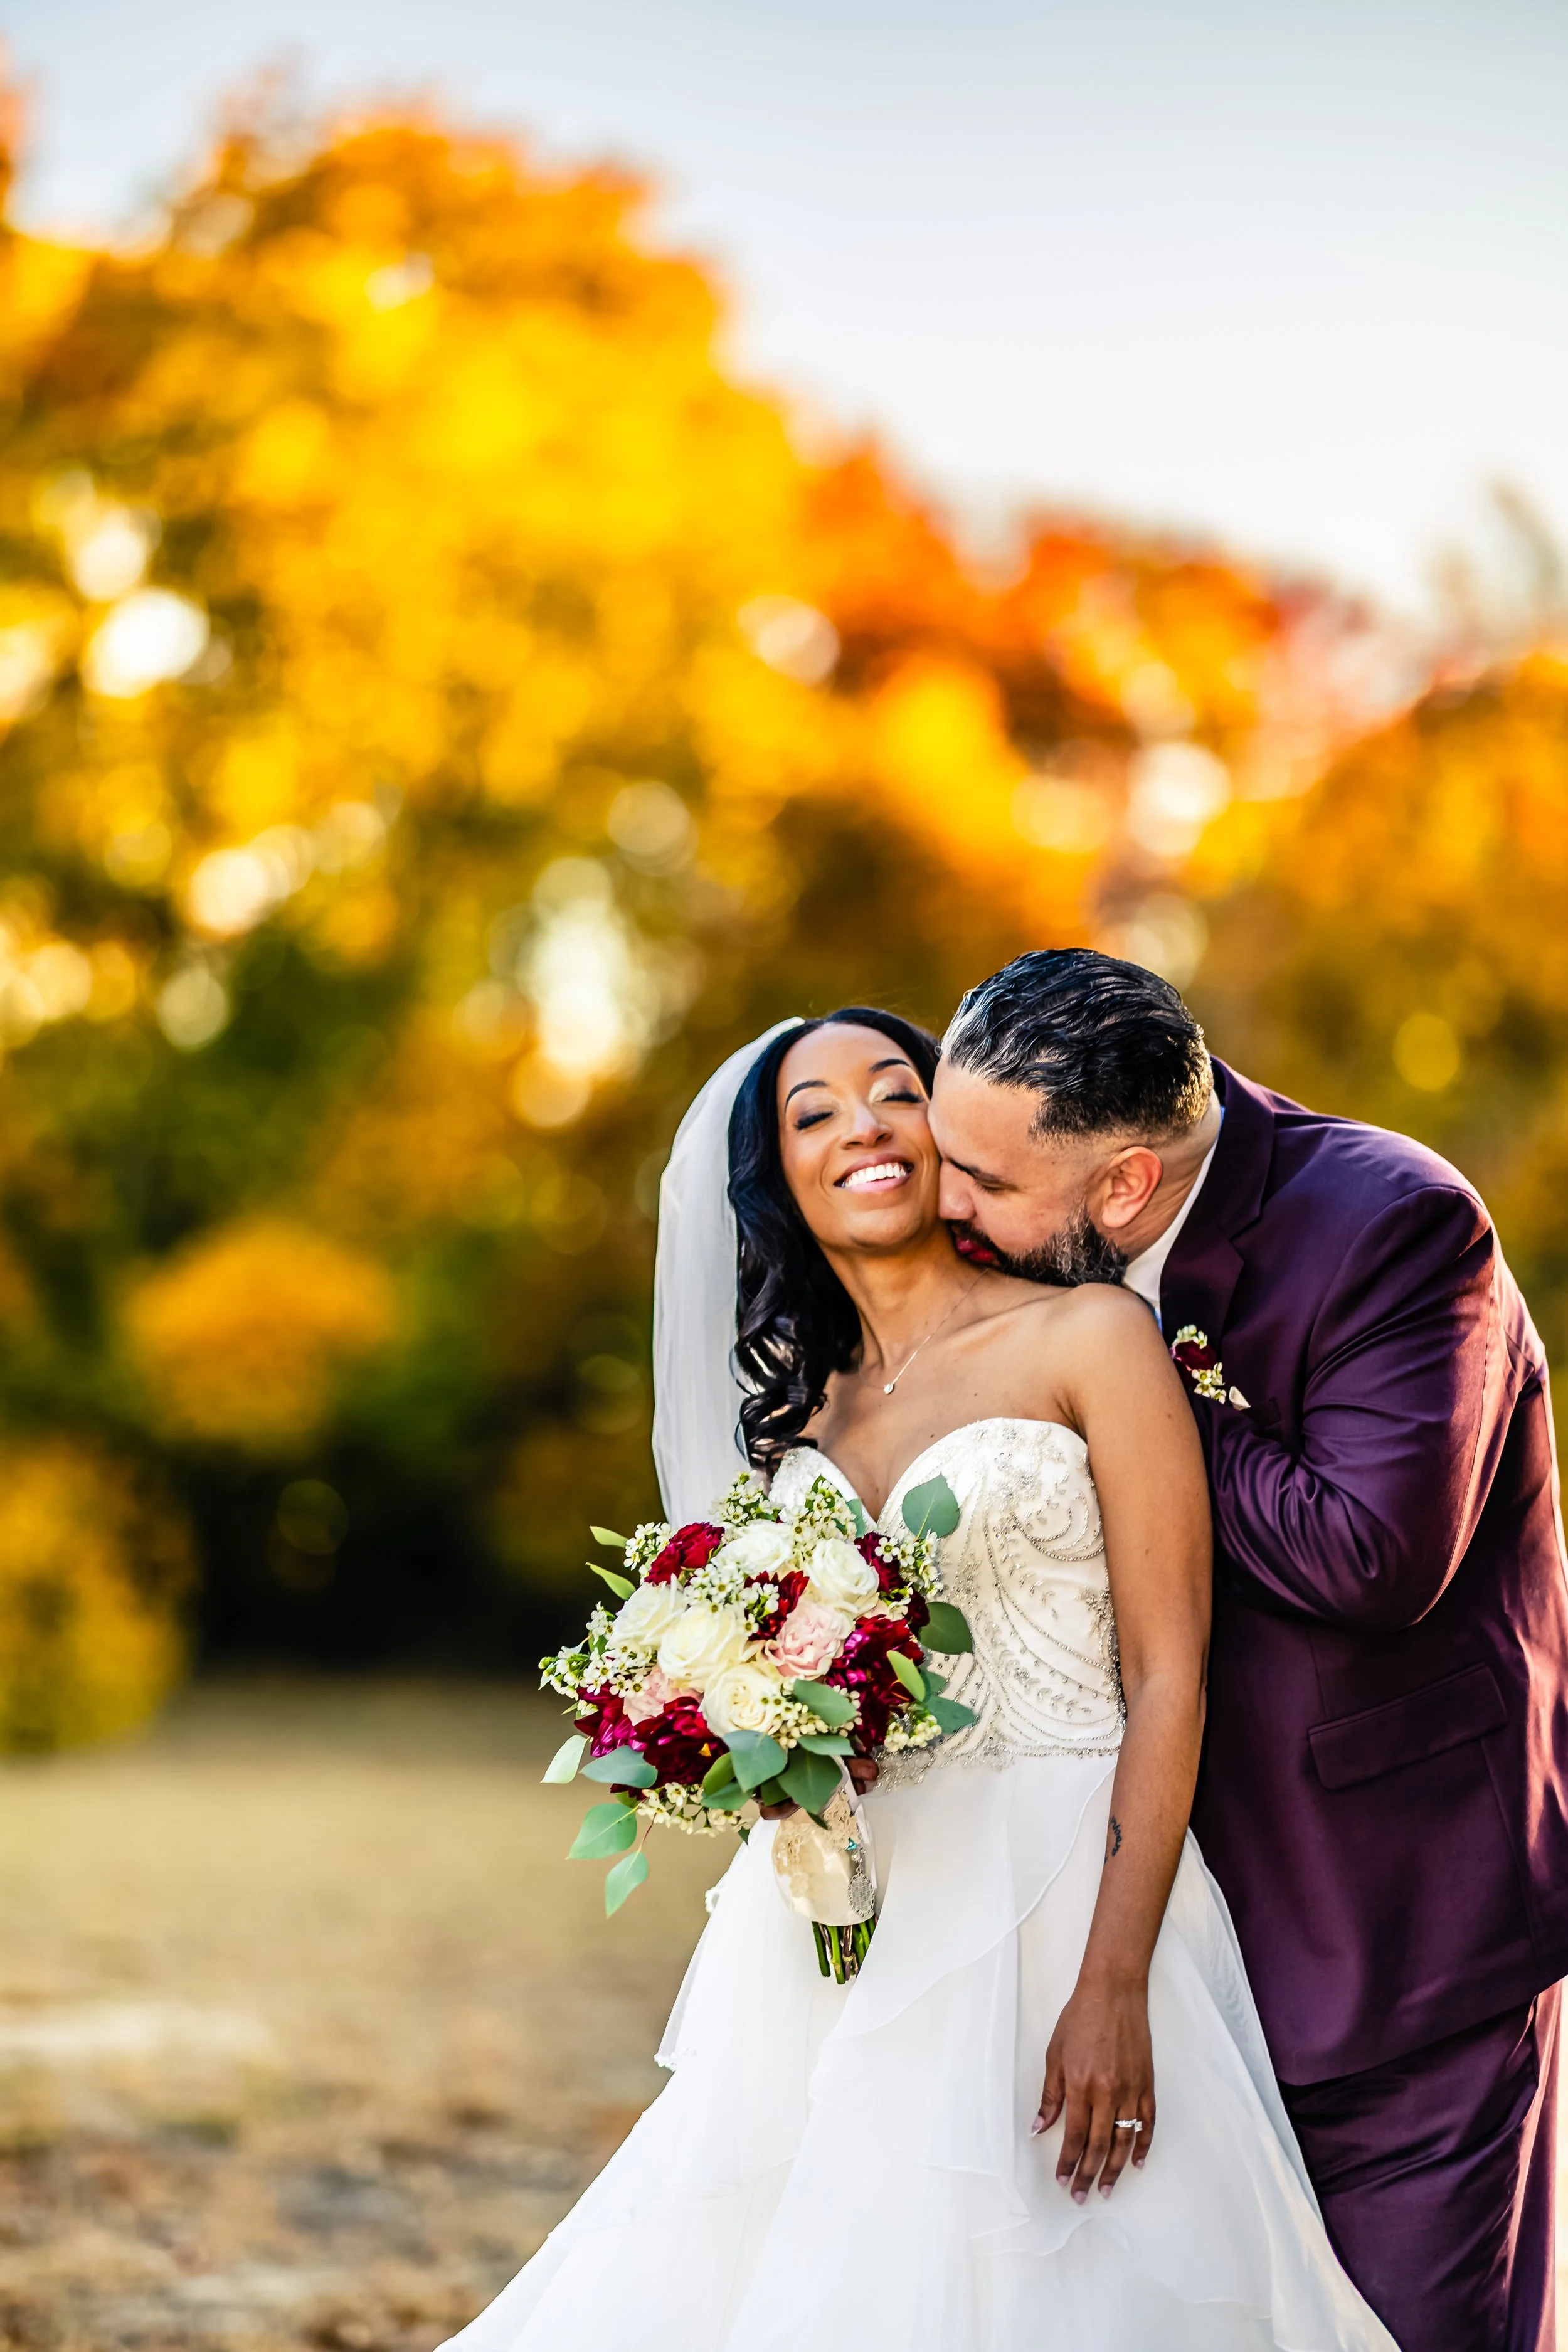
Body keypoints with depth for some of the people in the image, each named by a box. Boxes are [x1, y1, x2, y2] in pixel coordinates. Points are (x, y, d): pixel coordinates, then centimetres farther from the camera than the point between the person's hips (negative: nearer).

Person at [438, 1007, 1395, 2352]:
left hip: (1052, 1905, -5)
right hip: (836, 1926, 5)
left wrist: (1115, 1985, -17)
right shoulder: (795, 1406, 14)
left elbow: (1168, 1680, -9)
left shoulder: (1089, 1339, -2)